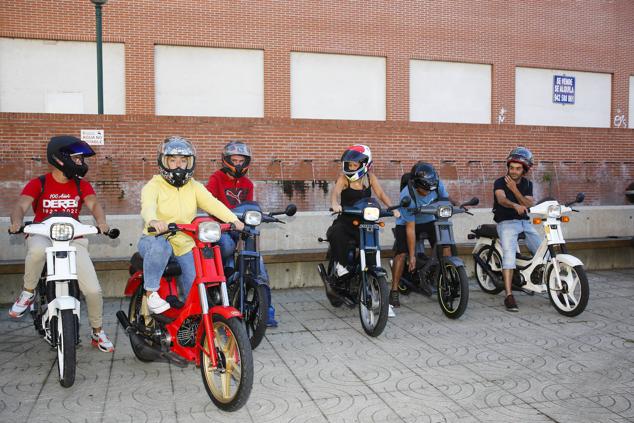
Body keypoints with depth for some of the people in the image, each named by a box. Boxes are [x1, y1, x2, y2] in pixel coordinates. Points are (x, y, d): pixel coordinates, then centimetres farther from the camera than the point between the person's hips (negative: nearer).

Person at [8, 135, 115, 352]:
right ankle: (28, 293, -12)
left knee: (93, 290, -9)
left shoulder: (82, 185, 4)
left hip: (73, 239, 2)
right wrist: (16, 221, -37)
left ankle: (97, 333, 17)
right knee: (37, 251, -42)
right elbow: (21, 206, -14)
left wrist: (101, 221, -33)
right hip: (42, 235, -2)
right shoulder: (38, 184, -2)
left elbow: (94, 204, -10)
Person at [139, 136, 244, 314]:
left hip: (185, 246, 4)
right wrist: (153, 221, -50)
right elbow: (147, 206, -26)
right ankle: (151, 293, -21)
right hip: (156, 239, -3)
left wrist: (232, 219, -26)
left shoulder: (194, 187, 9)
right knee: (159, 247, -39)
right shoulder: (154, 186, -5)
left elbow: (212, 203, -7)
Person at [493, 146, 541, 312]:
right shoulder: (500, 182, -4)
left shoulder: (527, 184, 11)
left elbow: (528, 204, -5)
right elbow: (501, 199, -26)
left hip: (524, 222, 5)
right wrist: (516, 205, -46)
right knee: (509, 253, -27)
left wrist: (515, 189, -17)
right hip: (506, 222, -5)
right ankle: (509, 296, -30)